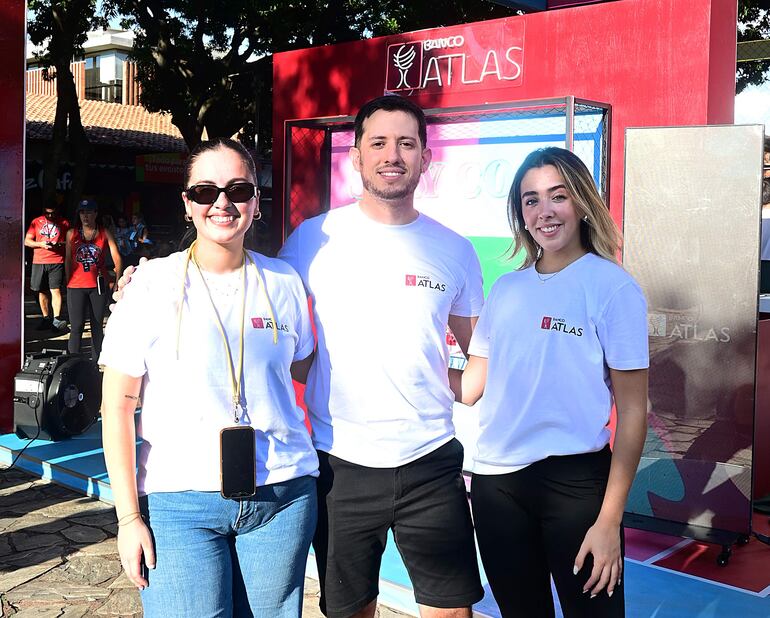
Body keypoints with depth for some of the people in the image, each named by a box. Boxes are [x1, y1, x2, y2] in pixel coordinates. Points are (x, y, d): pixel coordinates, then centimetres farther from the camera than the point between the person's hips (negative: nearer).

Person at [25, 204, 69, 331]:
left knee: (56, 290, -12)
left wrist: (60, 244, -10)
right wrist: (41, 244, -8)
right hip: (39, 262, 3)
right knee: (42, 291, 6)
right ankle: (46, 318, 16)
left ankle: (57, 319, -13)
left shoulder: (64, 223, 6)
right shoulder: (36, 222, 10)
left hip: (57, 262, -2)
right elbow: (26, 241, 10)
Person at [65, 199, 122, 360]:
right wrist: (67, 282, 9)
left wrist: (118, 281, -13)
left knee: (97, 327, 9)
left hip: (99, 286, 0)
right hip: (76, 286, 0)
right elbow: (68, 260, 12)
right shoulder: (71, 233, 6)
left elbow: (117, 258, -3)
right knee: (76, 327, -6)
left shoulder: (105, 233, 2)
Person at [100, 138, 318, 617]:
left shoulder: (283, 281, 4)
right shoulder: (154, 283, -3)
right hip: (180, 504, -2)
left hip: (282, 496, 3)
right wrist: (129, 517, -6)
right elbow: (117, 405, -3)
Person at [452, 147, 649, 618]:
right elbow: (472, 385, 8)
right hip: (495, 481, 5)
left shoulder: (613, 287, -8)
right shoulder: (507, 289, 7)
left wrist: (610, 519, -12)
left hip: (574, 480, -5)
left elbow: (633, 411, -9)